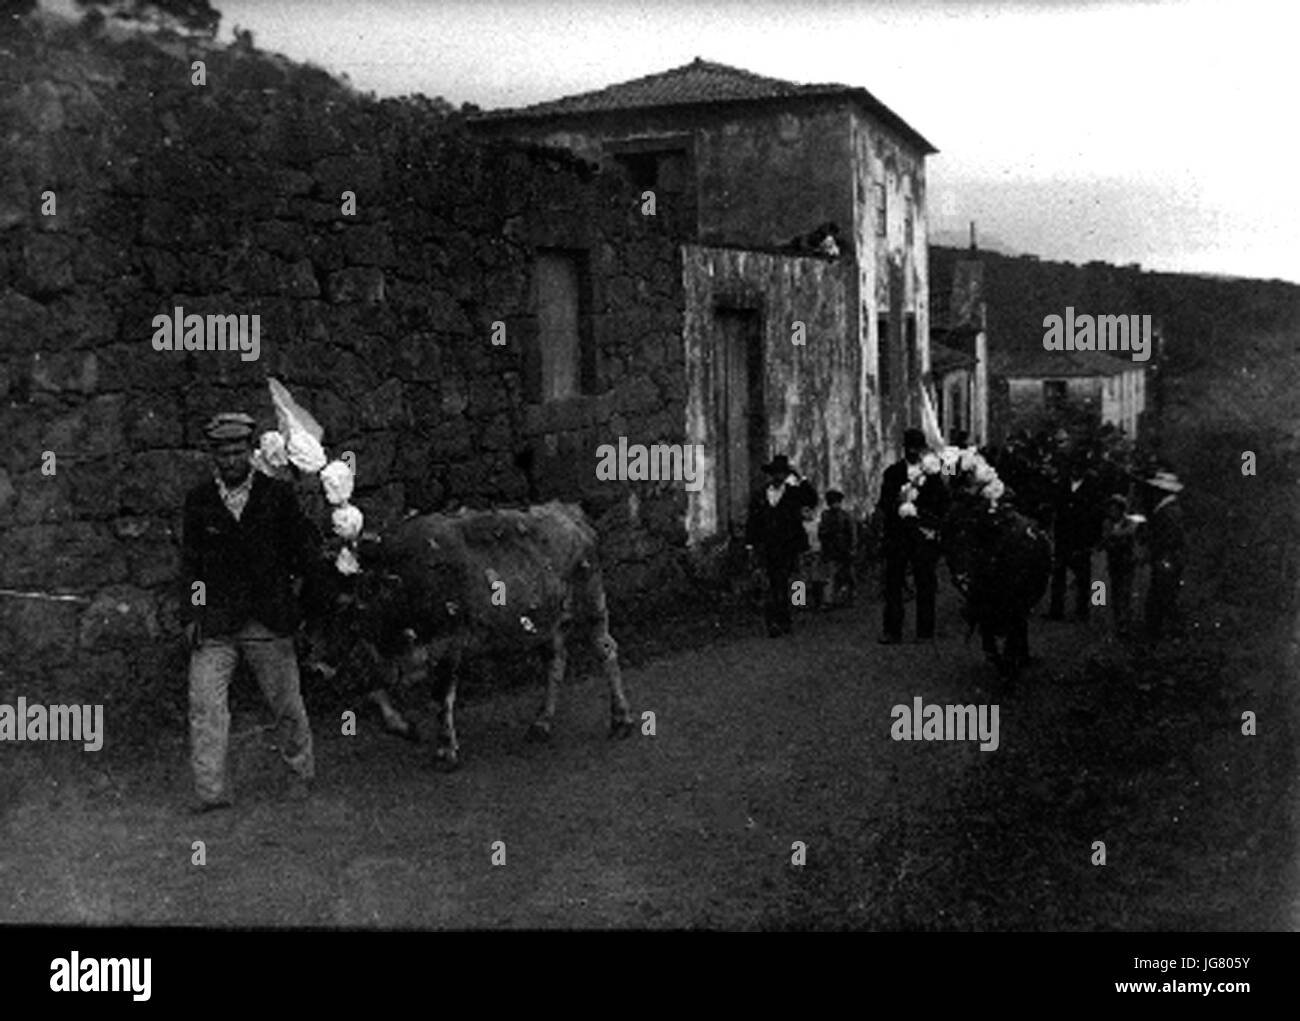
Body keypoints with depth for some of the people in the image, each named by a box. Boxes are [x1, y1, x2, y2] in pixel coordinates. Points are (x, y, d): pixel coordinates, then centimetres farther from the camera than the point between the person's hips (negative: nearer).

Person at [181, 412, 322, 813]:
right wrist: (191, 615, 1)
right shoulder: (198, 501, 7)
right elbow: (189, 562, 8)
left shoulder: (277, 495, 3)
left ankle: (301, 772, 29)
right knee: (205, 704, -8)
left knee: (286, 702, 8)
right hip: (214, 623, 1)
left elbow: (302, 553, 11)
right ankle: (211, 791, -3)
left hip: (268, 621, -1)